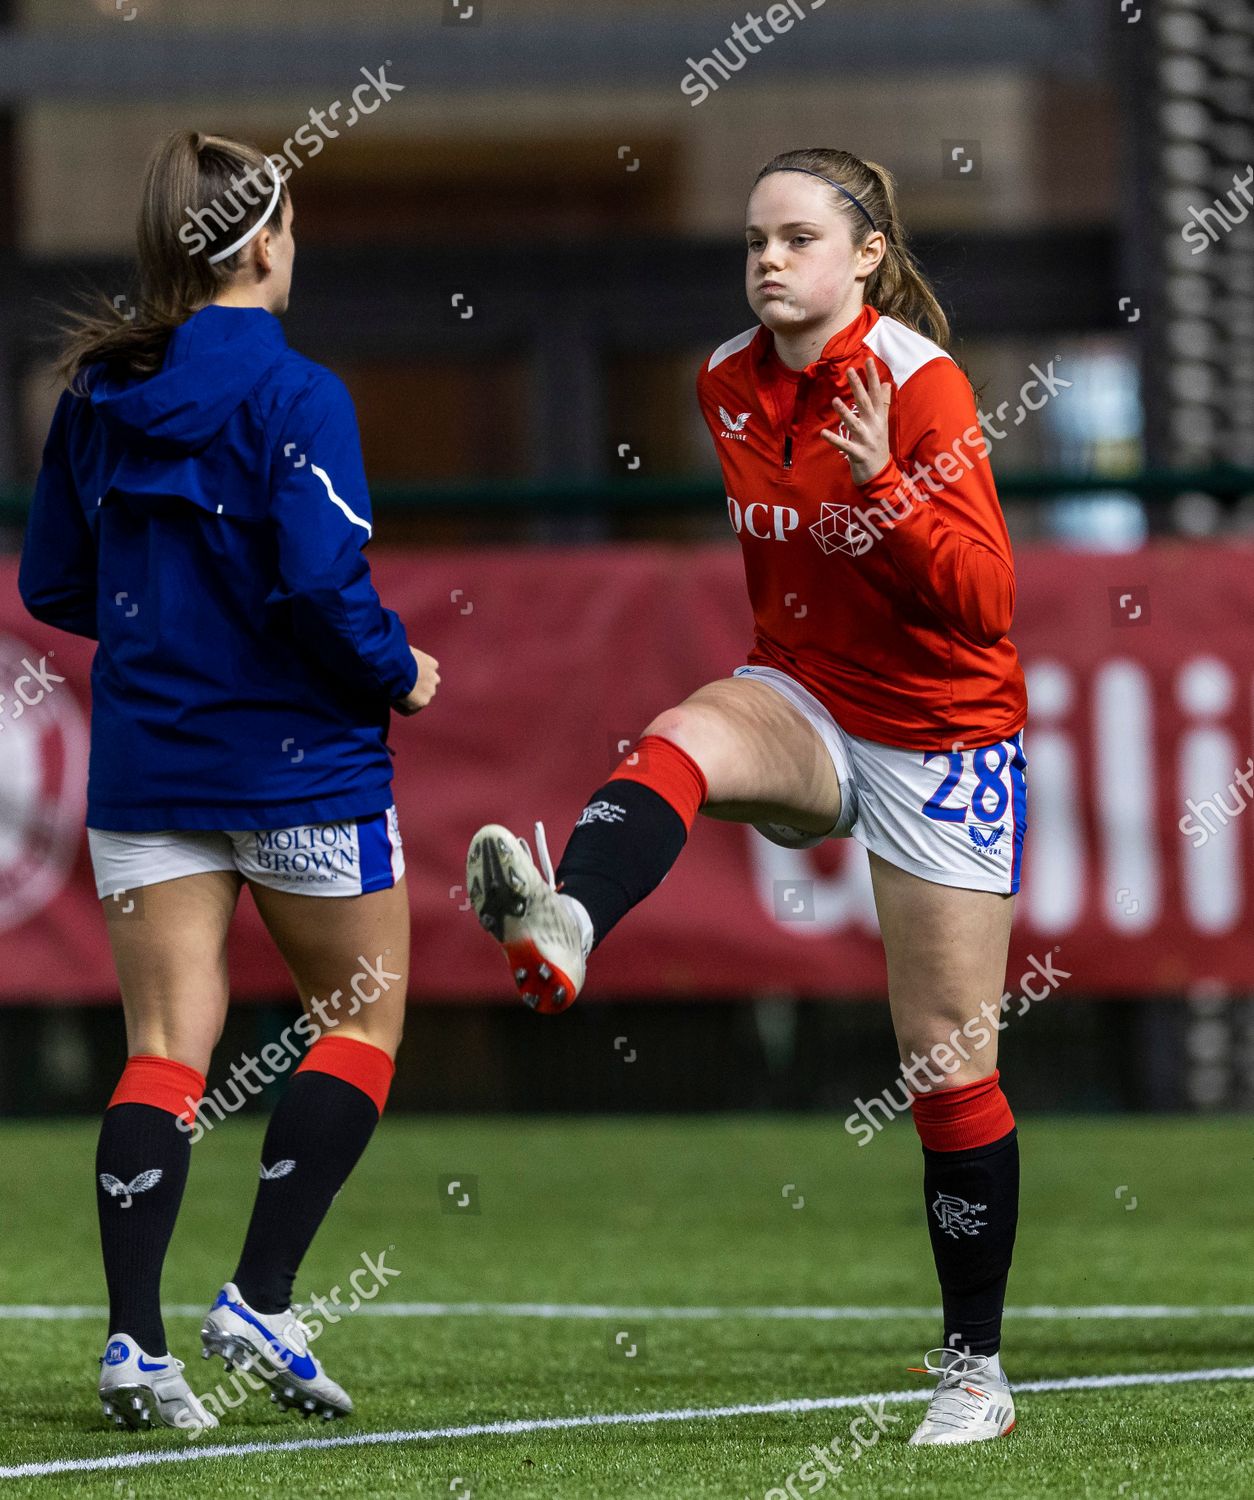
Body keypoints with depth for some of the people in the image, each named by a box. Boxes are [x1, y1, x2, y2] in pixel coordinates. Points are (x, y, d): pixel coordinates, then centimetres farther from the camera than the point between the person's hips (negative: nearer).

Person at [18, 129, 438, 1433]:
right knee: (363, 1018, 12)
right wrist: (398, 674, -4)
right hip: (298, 763, -5)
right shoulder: (292, 395, -14)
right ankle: (260, 1297, 3)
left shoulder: (97, 395, 5)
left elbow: (53, 586, 11)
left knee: (165, 1045, 4)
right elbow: (322, 582, -21)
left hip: (144, 763, 5)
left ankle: (134, 1338, -8)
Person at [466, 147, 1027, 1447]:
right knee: (680, 741, -32)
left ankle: (975, 1366, 13)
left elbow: (987, 601, -23)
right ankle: (558, 930, -61)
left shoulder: (921, 386, -17)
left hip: (943, 735, -4)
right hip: (804, 703, 4)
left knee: (947, 1062, 0)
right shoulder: (727, 384, 1)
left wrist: (884, 485, -35)